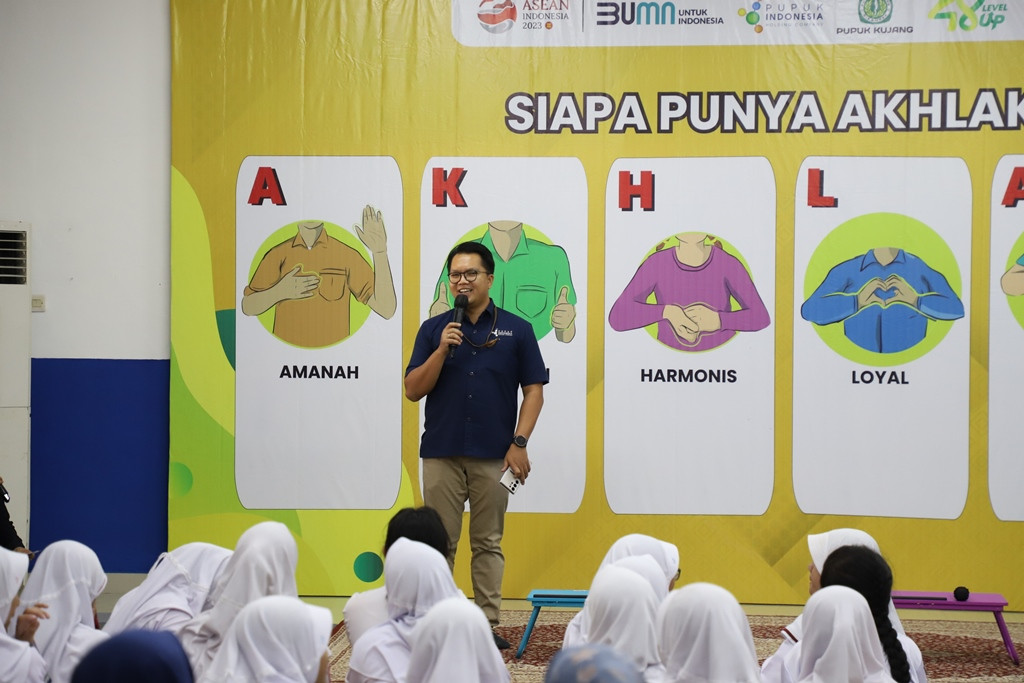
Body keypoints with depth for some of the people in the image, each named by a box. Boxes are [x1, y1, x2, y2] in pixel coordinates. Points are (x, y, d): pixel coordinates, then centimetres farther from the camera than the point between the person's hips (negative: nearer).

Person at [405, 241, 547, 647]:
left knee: (488, 544, 5)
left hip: (493, 456, -1)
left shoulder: (515, 329, 2)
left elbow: (533, 390, 2)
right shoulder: (433, 329, 4)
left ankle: (488, 624, 9)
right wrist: (442, 349, -15)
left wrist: (519, 442, -8)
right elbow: (413, 390, -1)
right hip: (441, 453, 1)